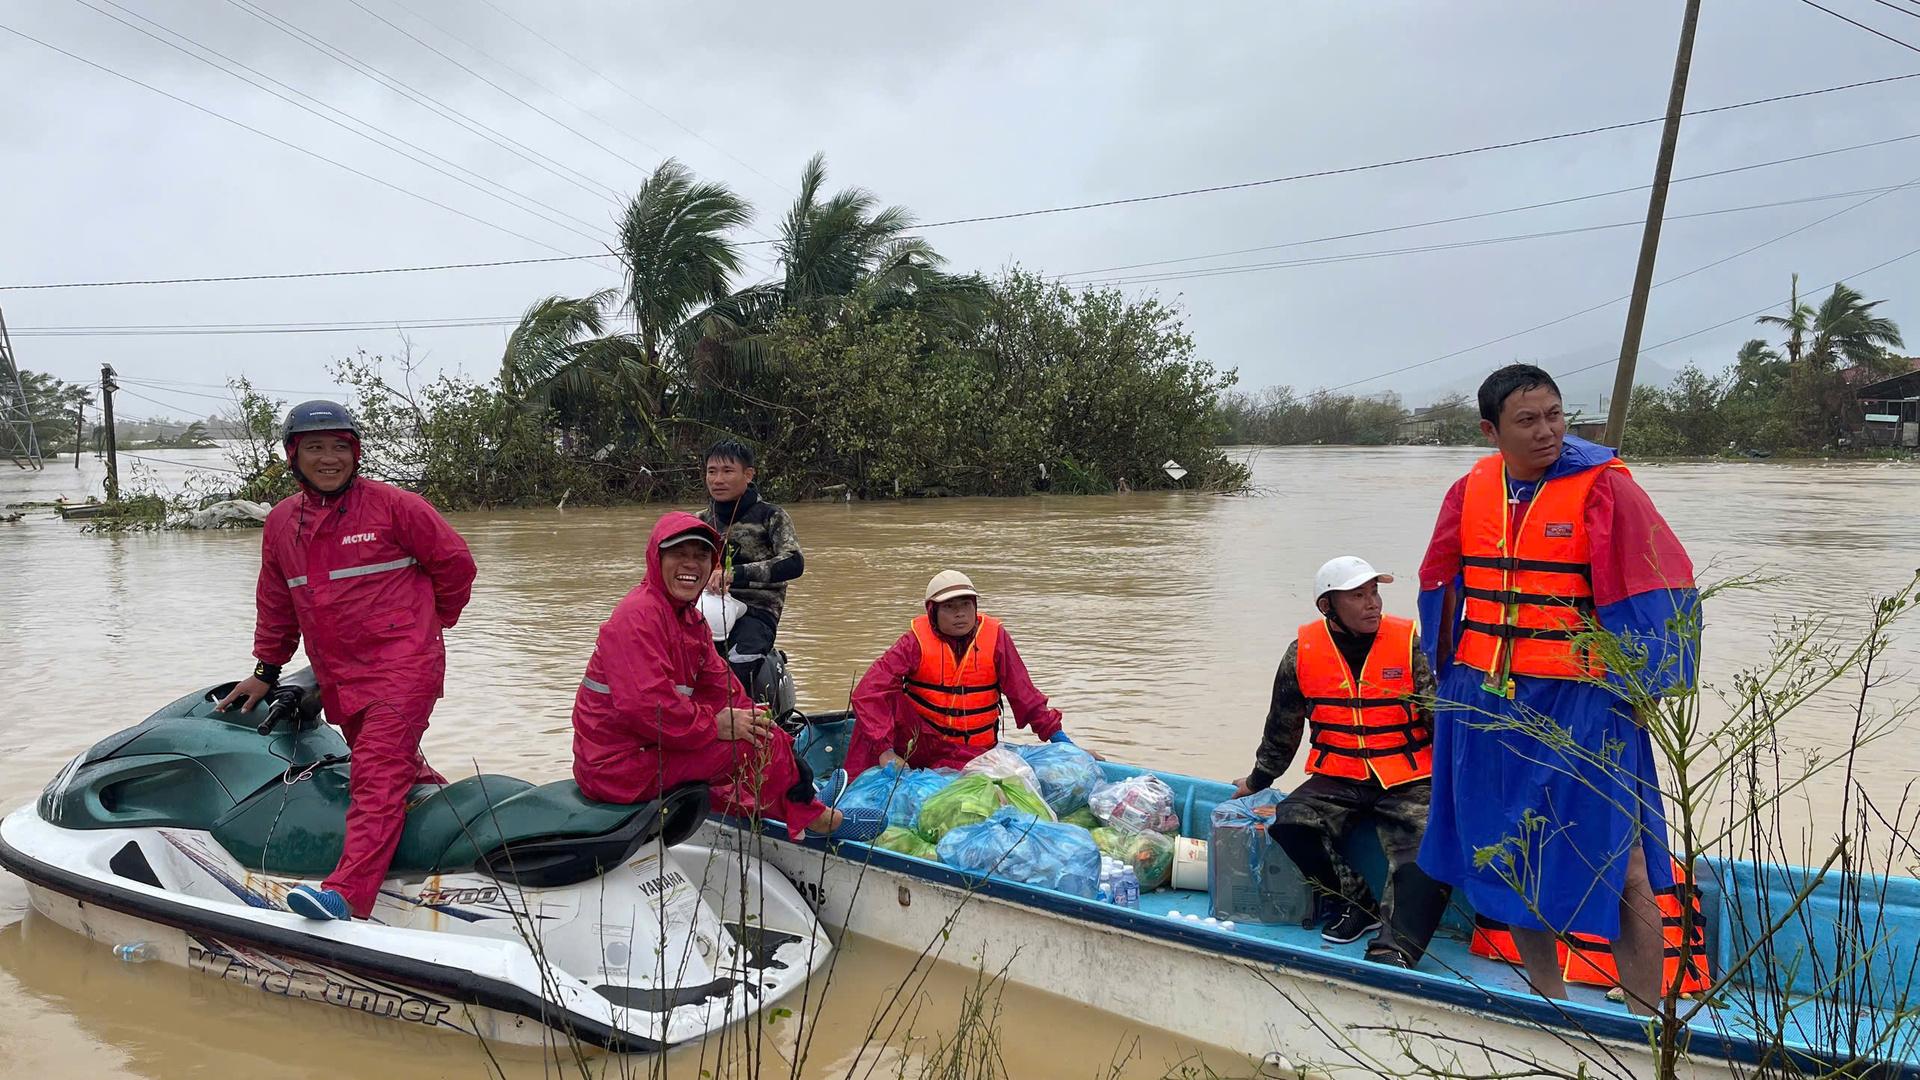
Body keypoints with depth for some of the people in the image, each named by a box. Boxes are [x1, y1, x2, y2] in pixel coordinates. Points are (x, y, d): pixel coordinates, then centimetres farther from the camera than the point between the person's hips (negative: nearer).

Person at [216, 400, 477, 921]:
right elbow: (275, 604, 23)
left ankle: (345, 894, -28)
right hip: (338, 678, 6)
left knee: (378, 777, -17)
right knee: (397, 767, 10)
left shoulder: (392, 504, -4)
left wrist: (432, 620, 11)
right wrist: (266, 670, 21)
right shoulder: (281, 522, 14)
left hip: (403, 666, -6)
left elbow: (454, 560, 3)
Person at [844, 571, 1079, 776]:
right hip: (921, 743, 0)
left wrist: (1056, 734, -1)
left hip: (972, 751, 0)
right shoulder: (917, 641, -12)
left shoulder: (995, 637, -7)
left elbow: (1023, 693, 2)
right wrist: (884, 749, -32)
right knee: (885, 700, -27)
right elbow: (868, 692, -22)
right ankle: (856, 780, -18)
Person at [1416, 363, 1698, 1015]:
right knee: (1513, 855, 16)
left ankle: (1646, 1017, 17)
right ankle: (1549, 999, 35)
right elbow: (1442, 584, 15)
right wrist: (1451, 671, 15)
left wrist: (1635, 687, -11)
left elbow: (1660, 590, -9)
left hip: (1579, 708, -5)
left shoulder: (1604, 486, -10)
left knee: (1615, 861, 2)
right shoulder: (1471, 491, 4)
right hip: (1485, 704, 5)